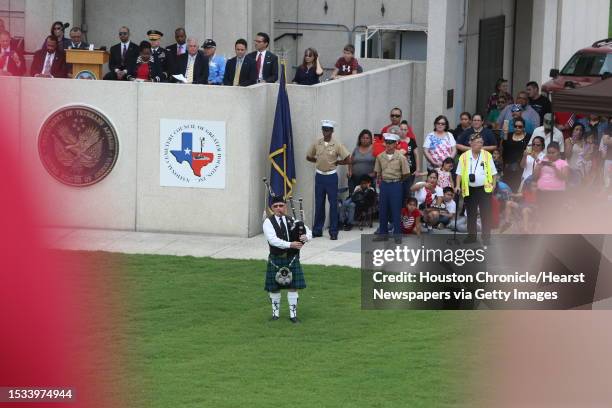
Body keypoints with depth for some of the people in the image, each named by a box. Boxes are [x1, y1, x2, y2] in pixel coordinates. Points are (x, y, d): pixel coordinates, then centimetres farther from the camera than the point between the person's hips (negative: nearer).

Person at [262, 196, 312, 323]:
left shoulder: (292, 221, 5)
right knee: (274, 287, 7)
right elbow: (272, 239, -21)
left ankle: (293, 314, 11)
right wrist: (290, 244, -29)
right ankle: (276, 312, 23)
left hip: (292, 259, 2)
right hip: (276, 259, -2)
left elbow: (308, 231, 6)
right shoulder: (268, 222, -6)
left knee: (293, 286, 2)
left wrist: (306, 237, -19)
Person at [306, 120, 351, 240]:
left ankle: (333, 232, 5)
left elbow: (348, 160, -9)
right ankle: (317, 230, 17)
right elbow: (309, 157, 15)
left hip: (331, 177, -3)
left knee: (333, 204, 0)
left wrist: (336, 162, -4)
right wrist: (319, 161, 4)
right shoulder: (316, 144, 2)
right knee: (319, 204, 9)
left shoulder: (337, 145, -8)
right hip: (319, 176, 3)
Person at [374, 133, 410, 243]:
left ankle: (397, 235, 5)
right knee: (382, 210, 9)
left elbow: (406, 173, -5)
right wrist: (380, 180, 5)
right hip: (384, 185, 4)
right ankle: (383, 233, 19)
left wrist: (397, 180, 4)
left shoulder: (401, 157, -9)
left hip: (396, 185, -4)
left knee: (396, 211, -1)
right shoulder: (380, 157, 2)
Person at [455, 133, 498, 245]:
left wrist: (494, 183, -4)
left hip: (484, 189, -1)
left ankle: (486, 238, 0)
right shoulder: (464, 156, 4)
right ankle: (471, 236, 19)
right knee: (471, 214, 9)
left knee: (486, 214, -4)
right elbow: (459, 173, 3)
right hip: (469, 190, 1)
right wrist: (458, 185, -8)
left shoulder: (487, 155, 4)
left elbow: (493, 172, 6)